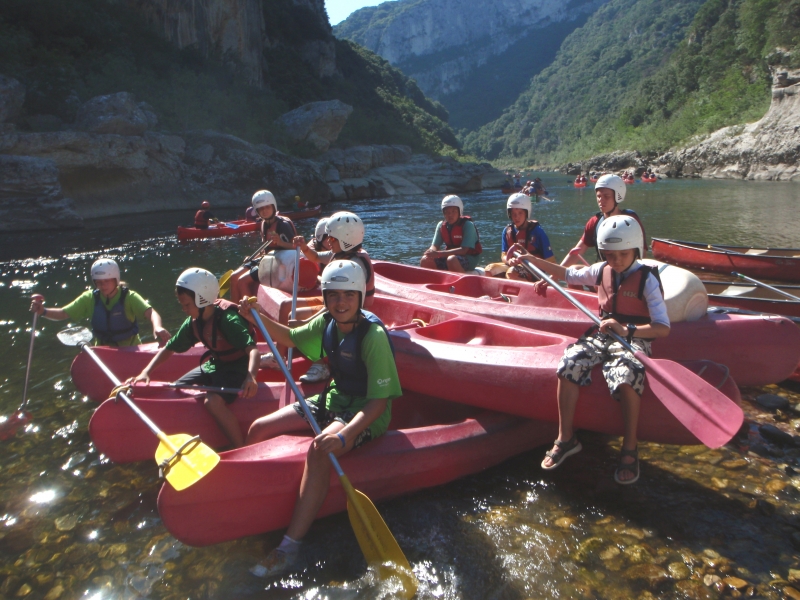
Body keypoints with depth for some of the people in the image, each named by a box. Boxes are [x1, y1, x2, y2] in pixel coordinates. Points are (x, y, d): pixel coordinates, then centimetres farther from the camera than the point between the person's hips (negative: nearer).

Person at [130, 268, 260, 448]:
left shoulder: (228, 319, -27)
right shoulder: (194, 323, -3)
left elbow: (253, 349, -39)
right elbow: (169, 348, 9)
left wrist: (251, 378, -57)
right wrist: (146, 372, -4)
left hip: (236, 367, -9)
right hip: (214, 365, 9)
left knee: (213, 401, -32)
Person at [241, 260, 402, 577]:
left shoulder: (373, 336, -24)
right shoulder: (327, 322, -2)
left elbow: (379, 400, -26)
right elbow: (290, 338, 16)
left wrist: (345, 435, -39)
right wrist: (258, 317, -1)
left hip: (366, 414, -8)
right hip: (333, 400, 8)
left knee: (319, 450, -36)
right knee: (259, 429, 2)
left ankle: (290, 547, -27)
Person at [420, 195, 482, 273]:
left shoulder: (468, 225, -16)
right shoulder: (441, 225, 1)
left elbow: (464, 250, -25)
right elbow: (435, 246, 1)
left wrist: (439, 253, -32)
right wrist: (432, 251, -27)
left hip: (469, 260, -5)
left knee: (452, 259, -37)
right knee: (425, 260, -16)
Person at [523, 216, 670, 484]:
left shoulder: (647, 279, -9)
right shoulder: (602, 271, 7)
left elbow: (663, 328, -17)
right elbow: (568, 274, 23)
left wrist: (626, 330, -34)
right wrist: (532, 260, 16)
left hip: (635, 339, -4)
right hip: (601, 334, 5)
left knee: (625, 376, -37)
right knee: (570, 363, -24)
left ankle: (630, 449, -16)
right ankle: (566, 439, -11)